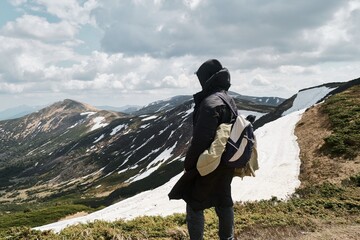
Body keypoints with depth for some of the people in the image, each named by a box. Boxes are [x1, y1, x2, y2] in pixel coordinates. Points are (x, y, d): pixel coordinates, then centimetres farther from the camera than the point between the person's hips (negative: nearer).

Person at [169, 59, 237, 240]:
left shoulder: (210, 103, -23)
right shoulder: (230, 100, 7)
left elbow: (201, 139, -25)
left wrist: (189, 163, -14)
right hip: (226, 163, 9)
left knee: (194, 204, 5)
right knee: (223, 201, 20)